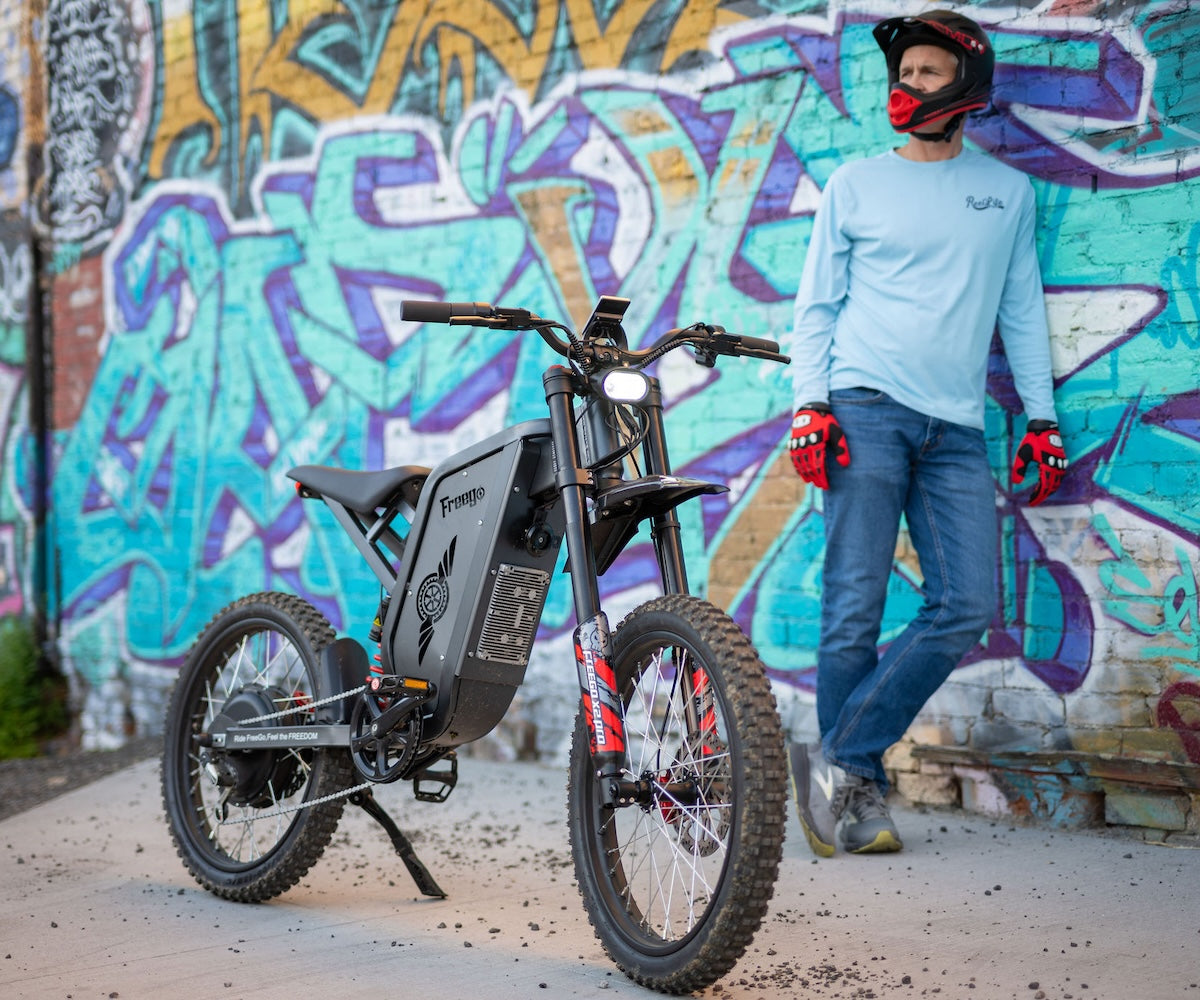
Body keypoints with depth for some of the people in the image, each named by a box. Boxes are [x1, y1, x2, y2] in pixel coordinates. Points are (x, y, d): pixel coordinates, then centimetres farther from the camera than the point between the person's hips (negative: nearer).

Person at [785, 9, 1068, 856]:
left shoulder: (1008, 192, 17)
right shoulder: (855, 185, 11)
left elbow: (1022, 308, 19)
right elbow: (817, 303, 9)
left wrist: (1042, 415, 11)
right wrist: (810, 403, -3)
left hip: (958, 428, 3)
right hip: (866, 410, -3)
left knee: (968, 608, -10)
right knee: (856, 609, -8)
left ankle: (837, 760, -3)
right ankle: (859, 792, 1)